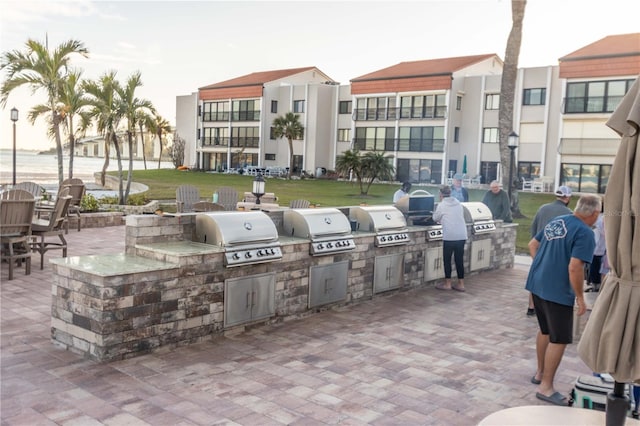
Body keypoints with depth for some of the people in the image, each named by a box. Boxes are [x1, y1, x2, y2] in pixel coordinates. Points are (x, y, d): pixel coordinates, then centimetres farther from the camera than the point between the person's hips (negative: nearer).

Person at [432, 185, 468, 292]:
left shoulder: (442, 205, -4)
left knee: (447, 259, 7)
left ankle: (447, 284, 11)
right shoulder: (458, 203, 11)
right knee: (459, 260, 11)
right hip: (462, 236, 5)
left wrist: (442, 219, 30)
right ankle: (461, 284, 13)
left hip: (450, 236, -5)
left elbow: (435, 218, 7)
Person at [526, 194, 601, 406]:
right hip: (558, 292, -8)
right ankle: (546, 387, 7)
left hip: (537, 284, 8)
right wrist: (580, 297, -13)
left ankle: (540, 373, 36)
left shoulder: (555, 221, 9)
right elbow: (574, 268, -23)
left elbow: (532, 245, 17)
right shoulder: (585, 233, -16)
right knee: (559, 339, 2)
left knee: (545, 331, 23)